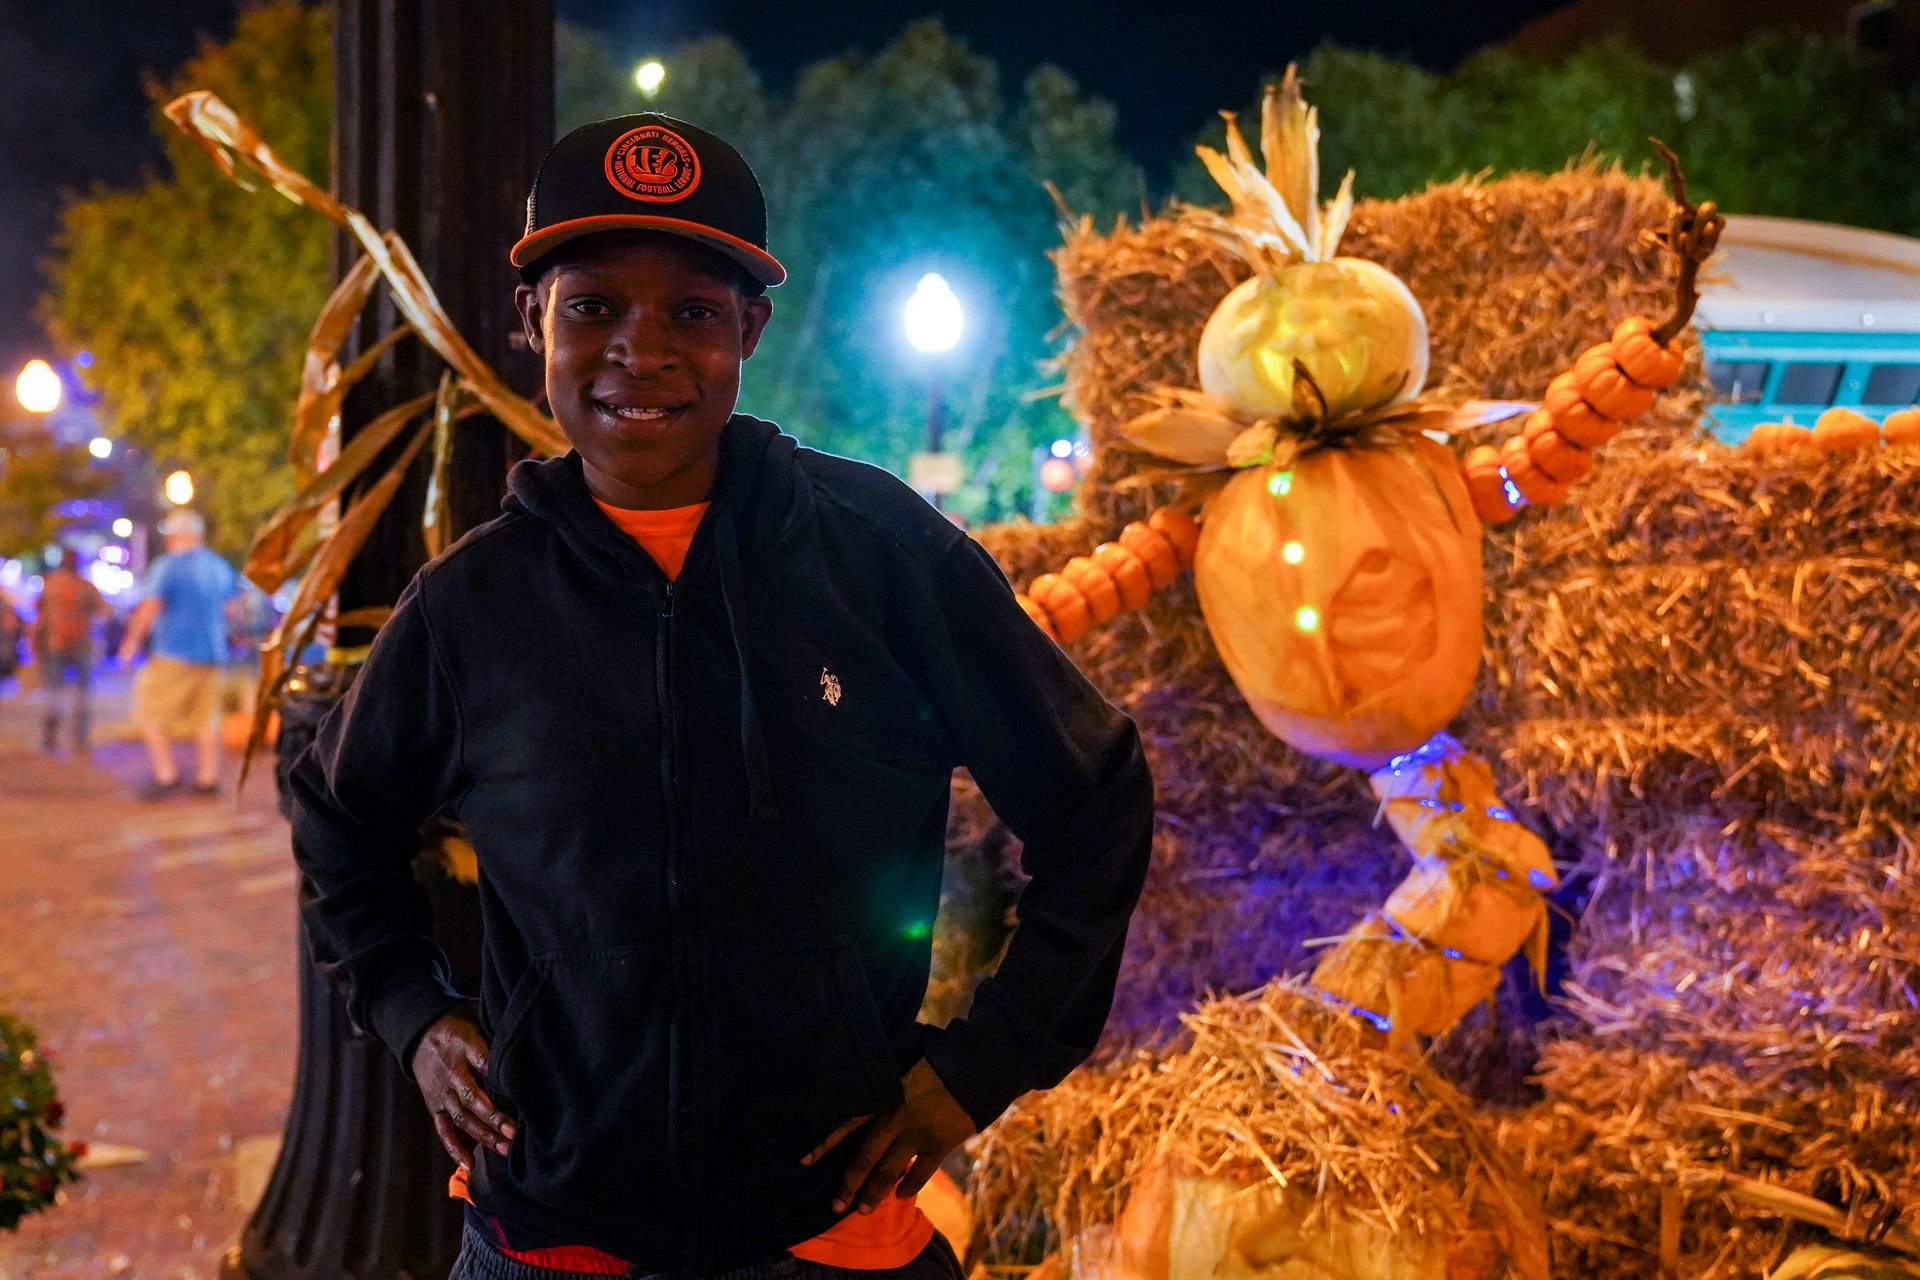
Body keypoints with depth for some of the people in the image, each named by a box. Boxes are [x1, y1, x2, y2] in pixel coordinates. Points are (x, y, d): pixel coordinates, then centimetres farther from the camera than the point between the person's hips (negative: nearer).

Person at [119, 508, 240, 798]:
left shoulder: (167, 566, -11)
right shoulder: (221, 567, 10)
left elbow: (149, 609, -13)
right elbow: (229, 607, 19)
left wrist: (132, 641, -1)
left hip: (173, 654, -7)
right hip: (211, 652, 7)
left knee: (150, 714, 3)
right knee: (205, 717, 10)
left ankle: (166, 775, -1)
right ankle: (208, 778, 10)